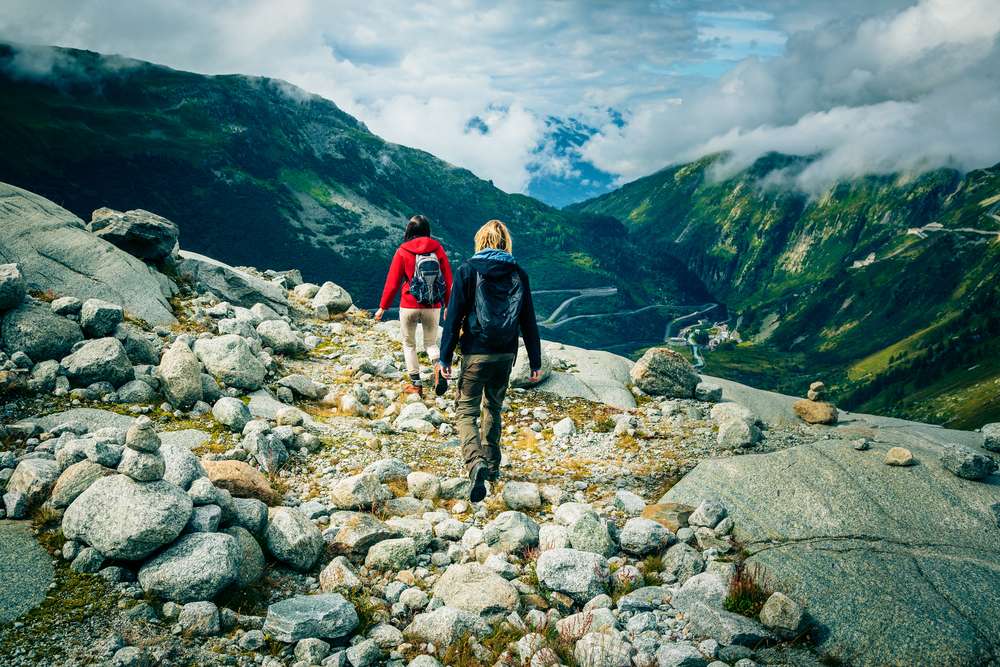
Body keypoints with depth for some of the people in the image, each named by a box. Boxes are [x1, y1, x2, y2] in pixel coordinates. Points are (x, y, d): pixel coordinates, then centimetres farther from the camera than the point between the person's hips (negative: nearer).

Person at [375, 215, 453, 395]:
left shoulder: (402, 252, -5)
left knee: (409, 344, 16)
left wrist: (382, 307, 7)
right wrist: (448, 305, 16)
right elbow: (448, 279, 4)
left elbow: (392, 282, -3)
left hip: (409, 307, -2)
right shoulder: (437, 249, -1)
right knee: (431, 343, 18)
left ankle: (416, 384, 13)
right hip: (433, 308, 2)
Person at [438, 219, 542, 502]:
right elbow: (528, 322, 5)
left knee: (467, 411, 1)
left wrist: (445, 357, -4)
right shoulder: (518, 275, 4)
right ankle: (492, 466, 29)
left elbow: (454, 317, -7)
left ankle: (476, 463, -22)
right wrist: (535, 361, 10)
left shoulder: (468, 270, -4)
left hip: (476, 353, -4)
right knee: (493, 408, 22)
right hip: (506, 354, 4)